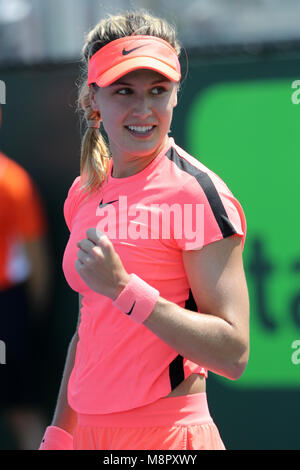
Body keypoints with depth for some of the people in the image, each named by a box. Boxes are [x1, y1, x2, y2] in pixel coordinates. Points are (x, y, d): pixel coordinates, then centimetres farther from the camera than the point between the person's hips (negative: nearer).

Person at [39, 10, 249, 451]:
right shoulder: (85, 192, 9)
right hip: (91, 436, 6)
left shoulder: (198, 194, -12)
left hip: (169, 437, -6)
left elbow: (233, 355, -18)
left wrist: (123, 288, -23)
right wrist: (58, 433, 14)